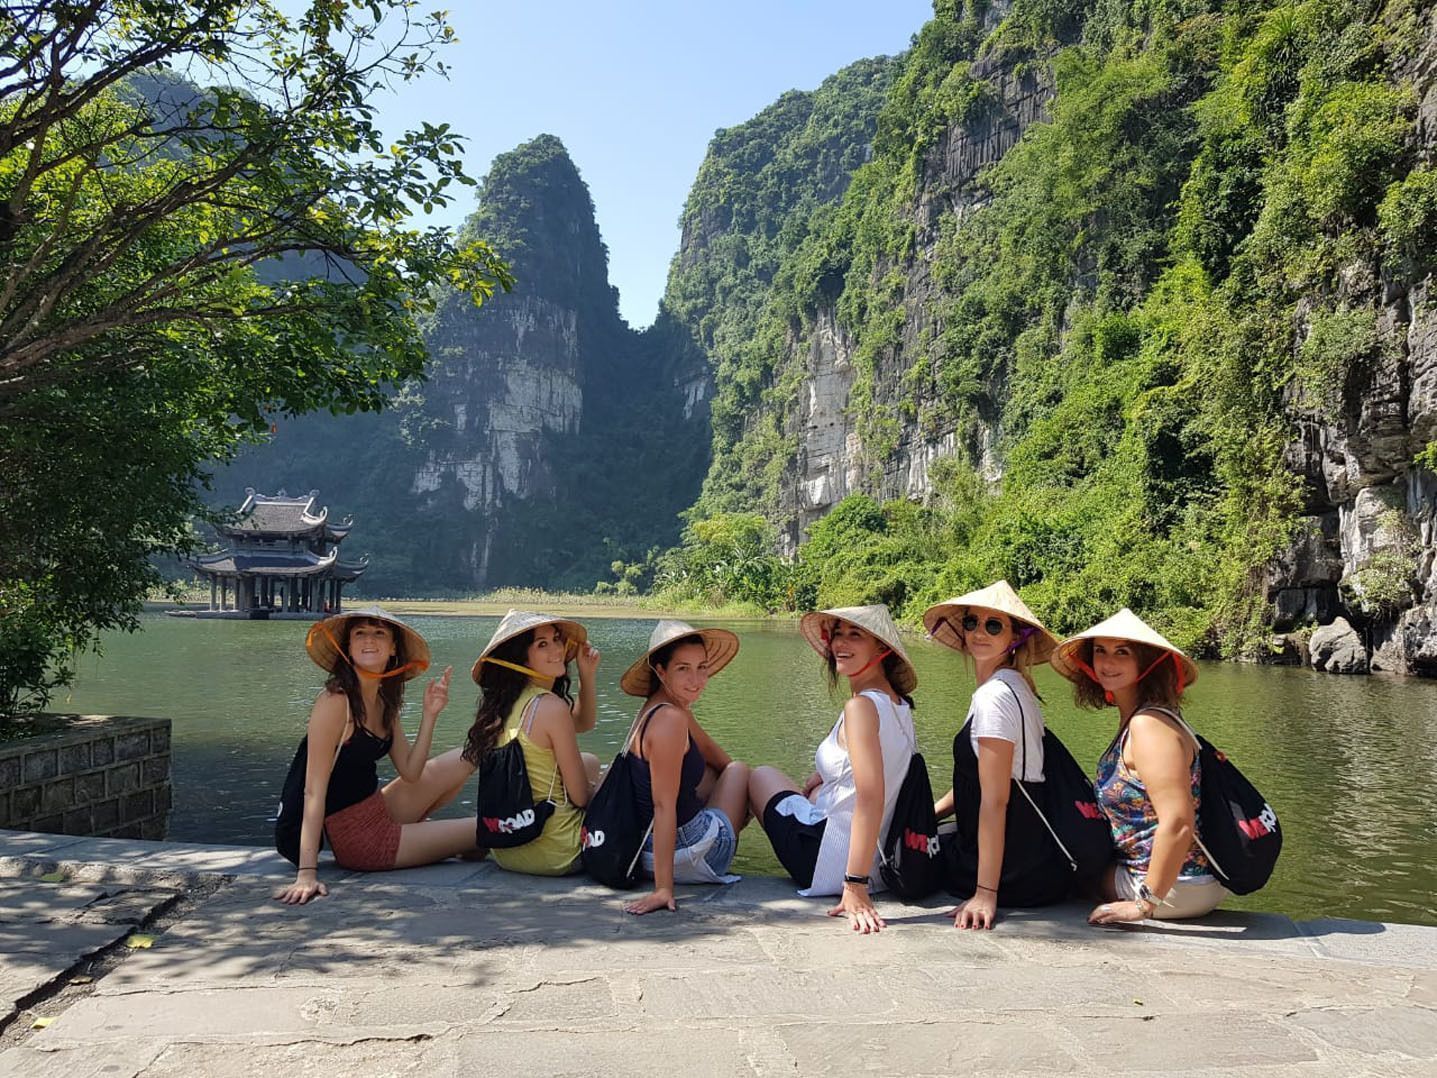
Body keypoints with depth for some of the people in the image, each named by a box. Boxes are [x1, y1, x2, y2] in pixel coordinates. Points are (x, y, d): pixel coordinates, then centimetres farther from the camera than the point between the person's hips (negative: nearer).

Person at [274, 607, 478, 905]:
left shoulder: (385, 702, 3)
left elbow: (410, 771, -1)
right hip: (357, 838, -8)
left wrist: (429, 714, -12)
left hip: (380, 809, 8)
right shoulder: (335, 702, -23)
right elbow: (314, 791, -26)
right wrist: (307, 873, -31)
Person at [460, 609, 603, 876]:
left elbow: (583, 722, 18)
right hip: (555, 854, -7)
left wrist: (587, 675, 4)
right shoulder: (551, 706, -21)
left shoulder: (502, 703, 4)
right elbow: (580, 796, -15)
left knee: (590, 761, 26)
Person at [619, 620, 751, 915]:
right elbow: (663, 806, -27)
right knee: (740, 771, 13)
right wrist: (663, 888, -28)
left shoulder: (666, 710, 7)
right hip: (688, 858, -9)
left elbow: (718, 757, 19)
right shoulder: (670, 719, -24)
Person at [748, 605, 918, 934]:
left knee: (761, 776, 18)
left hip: (831, 865, -8)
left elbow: (871, 798, -29)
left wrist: (855, 886, -30)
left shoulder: (862, 705, -21)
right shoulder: (899, 703, 6)